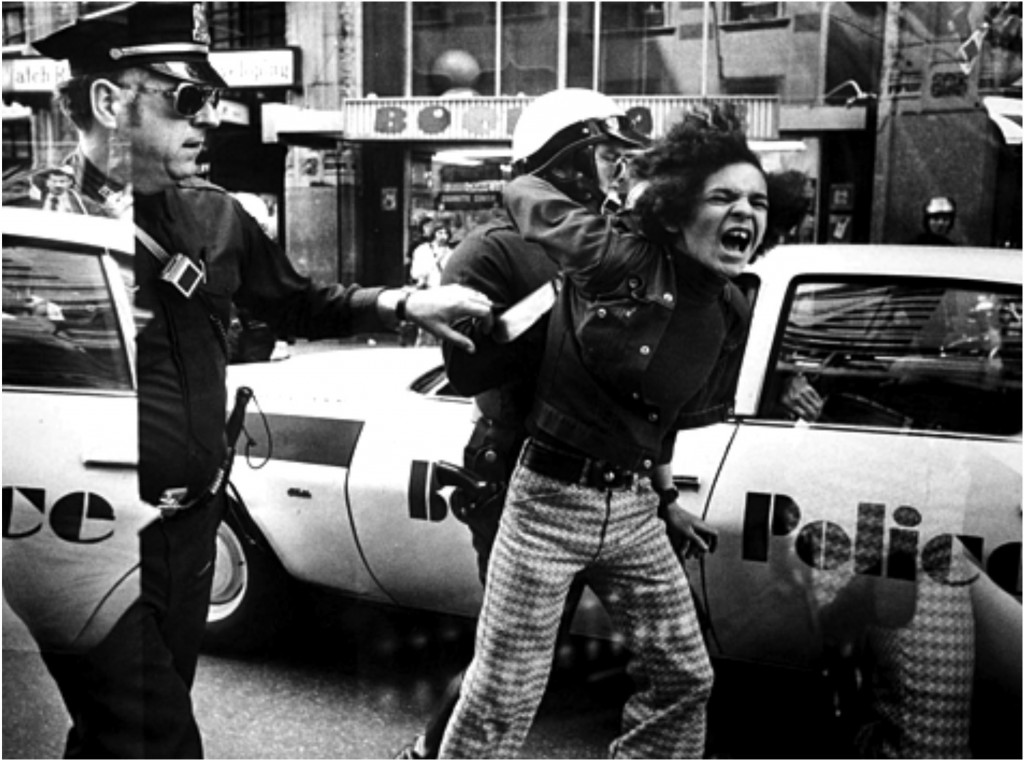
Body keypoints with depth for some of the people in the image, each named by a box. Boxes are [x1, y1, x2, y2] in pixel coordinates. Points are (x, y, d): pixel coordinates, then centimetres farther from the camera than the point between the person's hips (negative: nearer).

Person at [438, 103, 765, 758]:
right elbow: (522, 190, -7)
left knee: (685, 679, 14)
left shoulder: (733, 316, 2)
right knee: (503, 699, 2)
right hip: (553, 500, -6)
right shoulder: (619, 261, -18)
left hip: (636, 511, 7)